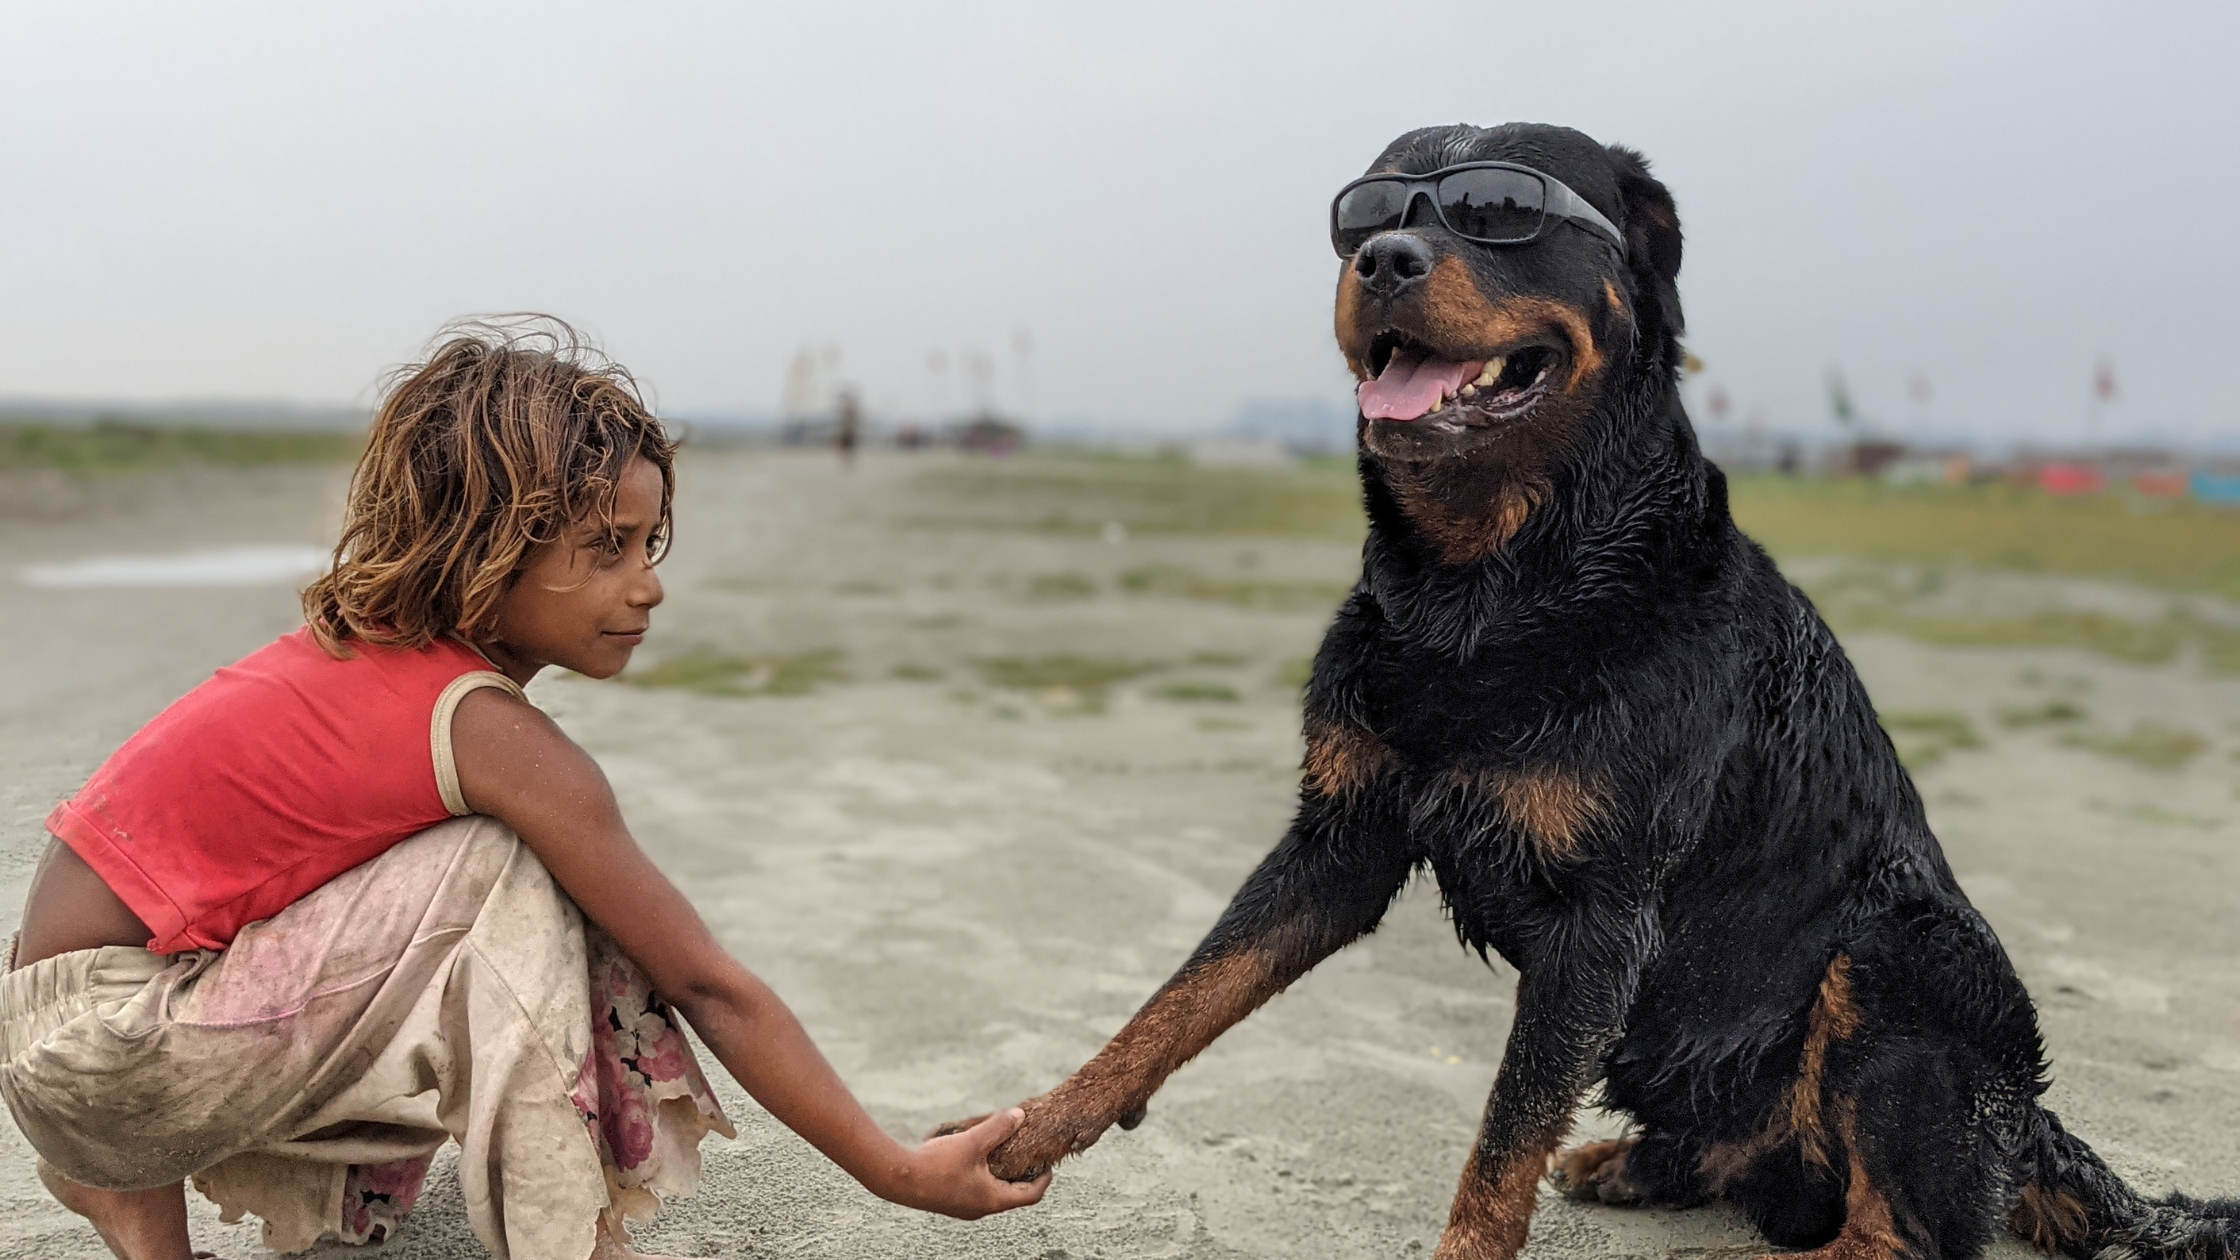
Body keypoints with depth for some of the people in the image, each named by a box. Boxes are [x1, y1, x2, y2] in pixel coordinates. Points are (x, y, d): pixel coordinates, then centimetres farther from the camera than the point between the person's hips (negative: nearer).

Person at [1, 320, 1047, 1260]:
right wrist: (898, 1174, -12)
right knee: (508, 875, -19)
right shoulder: (493, 733, -22)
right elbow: (709, 988, -18)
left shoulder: (374, 644, 2)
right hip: (94, 1053, -8)